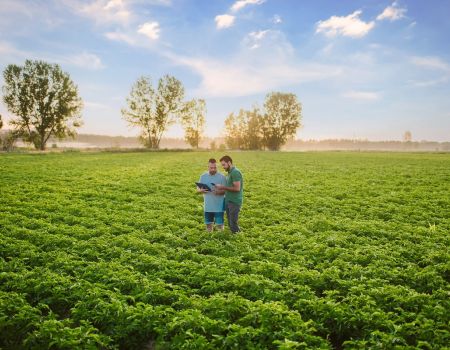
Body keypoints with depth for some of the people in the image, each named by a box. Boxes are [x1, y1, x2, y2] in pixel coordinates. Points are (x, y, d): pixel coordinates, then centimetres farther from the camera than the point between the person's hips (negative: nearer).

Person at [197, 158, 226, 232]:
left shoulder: (222, 177, -6)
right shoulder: (203, 176, 4)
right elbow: (198, 189, 9)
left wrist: (219, 192, -27)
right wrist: (201, 190, -14)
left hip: (219, 206, -3)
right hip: (208, 206, 3)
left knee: (219, 225, 0)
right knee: (208, 225, 12)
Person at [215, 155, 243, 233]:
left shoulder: (235, 172, -14)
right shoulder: (230, 172, 15)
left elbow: (237, 188, -21)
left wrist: (223, 187, -16)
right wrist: (221, 190, 6)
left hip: (234, 202, -9)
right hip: (228, 201, 9)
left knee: (234, 224, -5)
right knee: (230, 223, 13)